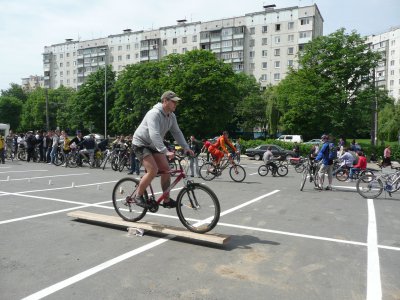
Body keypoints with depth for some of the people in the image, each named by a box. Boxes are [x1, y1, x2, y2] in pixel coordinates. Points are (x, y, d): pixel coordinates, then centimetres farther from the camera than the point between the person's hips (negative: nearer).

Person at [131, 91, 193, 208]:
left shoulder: (172, 116, 0)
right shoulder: (154, 114, -27)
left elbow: (177, 132, 2)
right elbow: (154, 134, -39)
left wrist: (186, 148, -10)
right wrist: (166, 151, -47)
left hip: (154, 146, 8)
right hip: (141, 144, -8)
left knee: (166, 169, 0)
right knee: (153, 170, -22)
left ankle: (166, 200, 9)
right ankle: (138, 196, -2)